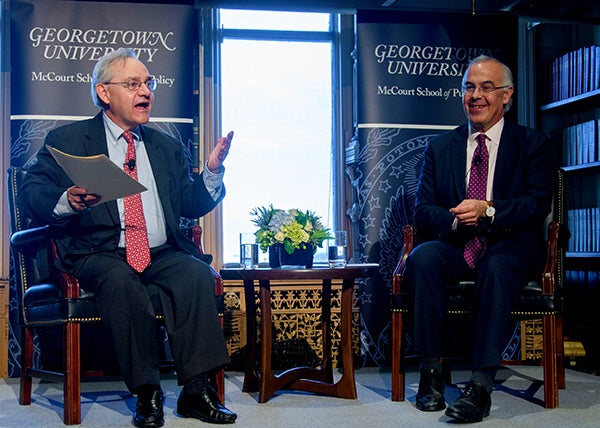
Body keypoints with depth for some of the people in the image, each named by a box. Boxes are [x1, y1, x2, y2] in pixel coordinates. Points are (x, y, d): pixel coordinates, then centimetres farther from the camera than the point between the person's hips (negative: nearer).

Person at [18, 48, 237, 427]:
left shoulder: (167, 147, 21)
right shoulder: (67, 140, 9)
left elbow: (194, 206, 16)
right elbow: (30, 194, 0)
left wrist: (212, 171, -2)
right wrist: (67, 200, -21)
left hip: (163, 253, 4)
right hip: (100, 254, -3)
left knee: (197, 273, -27)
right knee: (122, 281, -36)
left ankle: (197, 390, -24)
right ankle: (147, 393, -25)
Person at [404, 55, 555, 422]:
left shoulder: (533, 144, 8)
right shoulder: (440, 148, 15)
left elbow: (537, 206, -6)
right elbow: (423, 211, 6)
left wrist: (487, 211, -24)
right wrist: (456, 220, -17)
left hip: (510, 246, -2)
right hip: (455, 248, 3)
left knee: (497, 266, -37)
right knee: (423, 257, -30)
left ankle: (482, 384, -37)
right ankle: (432, 371, -24)